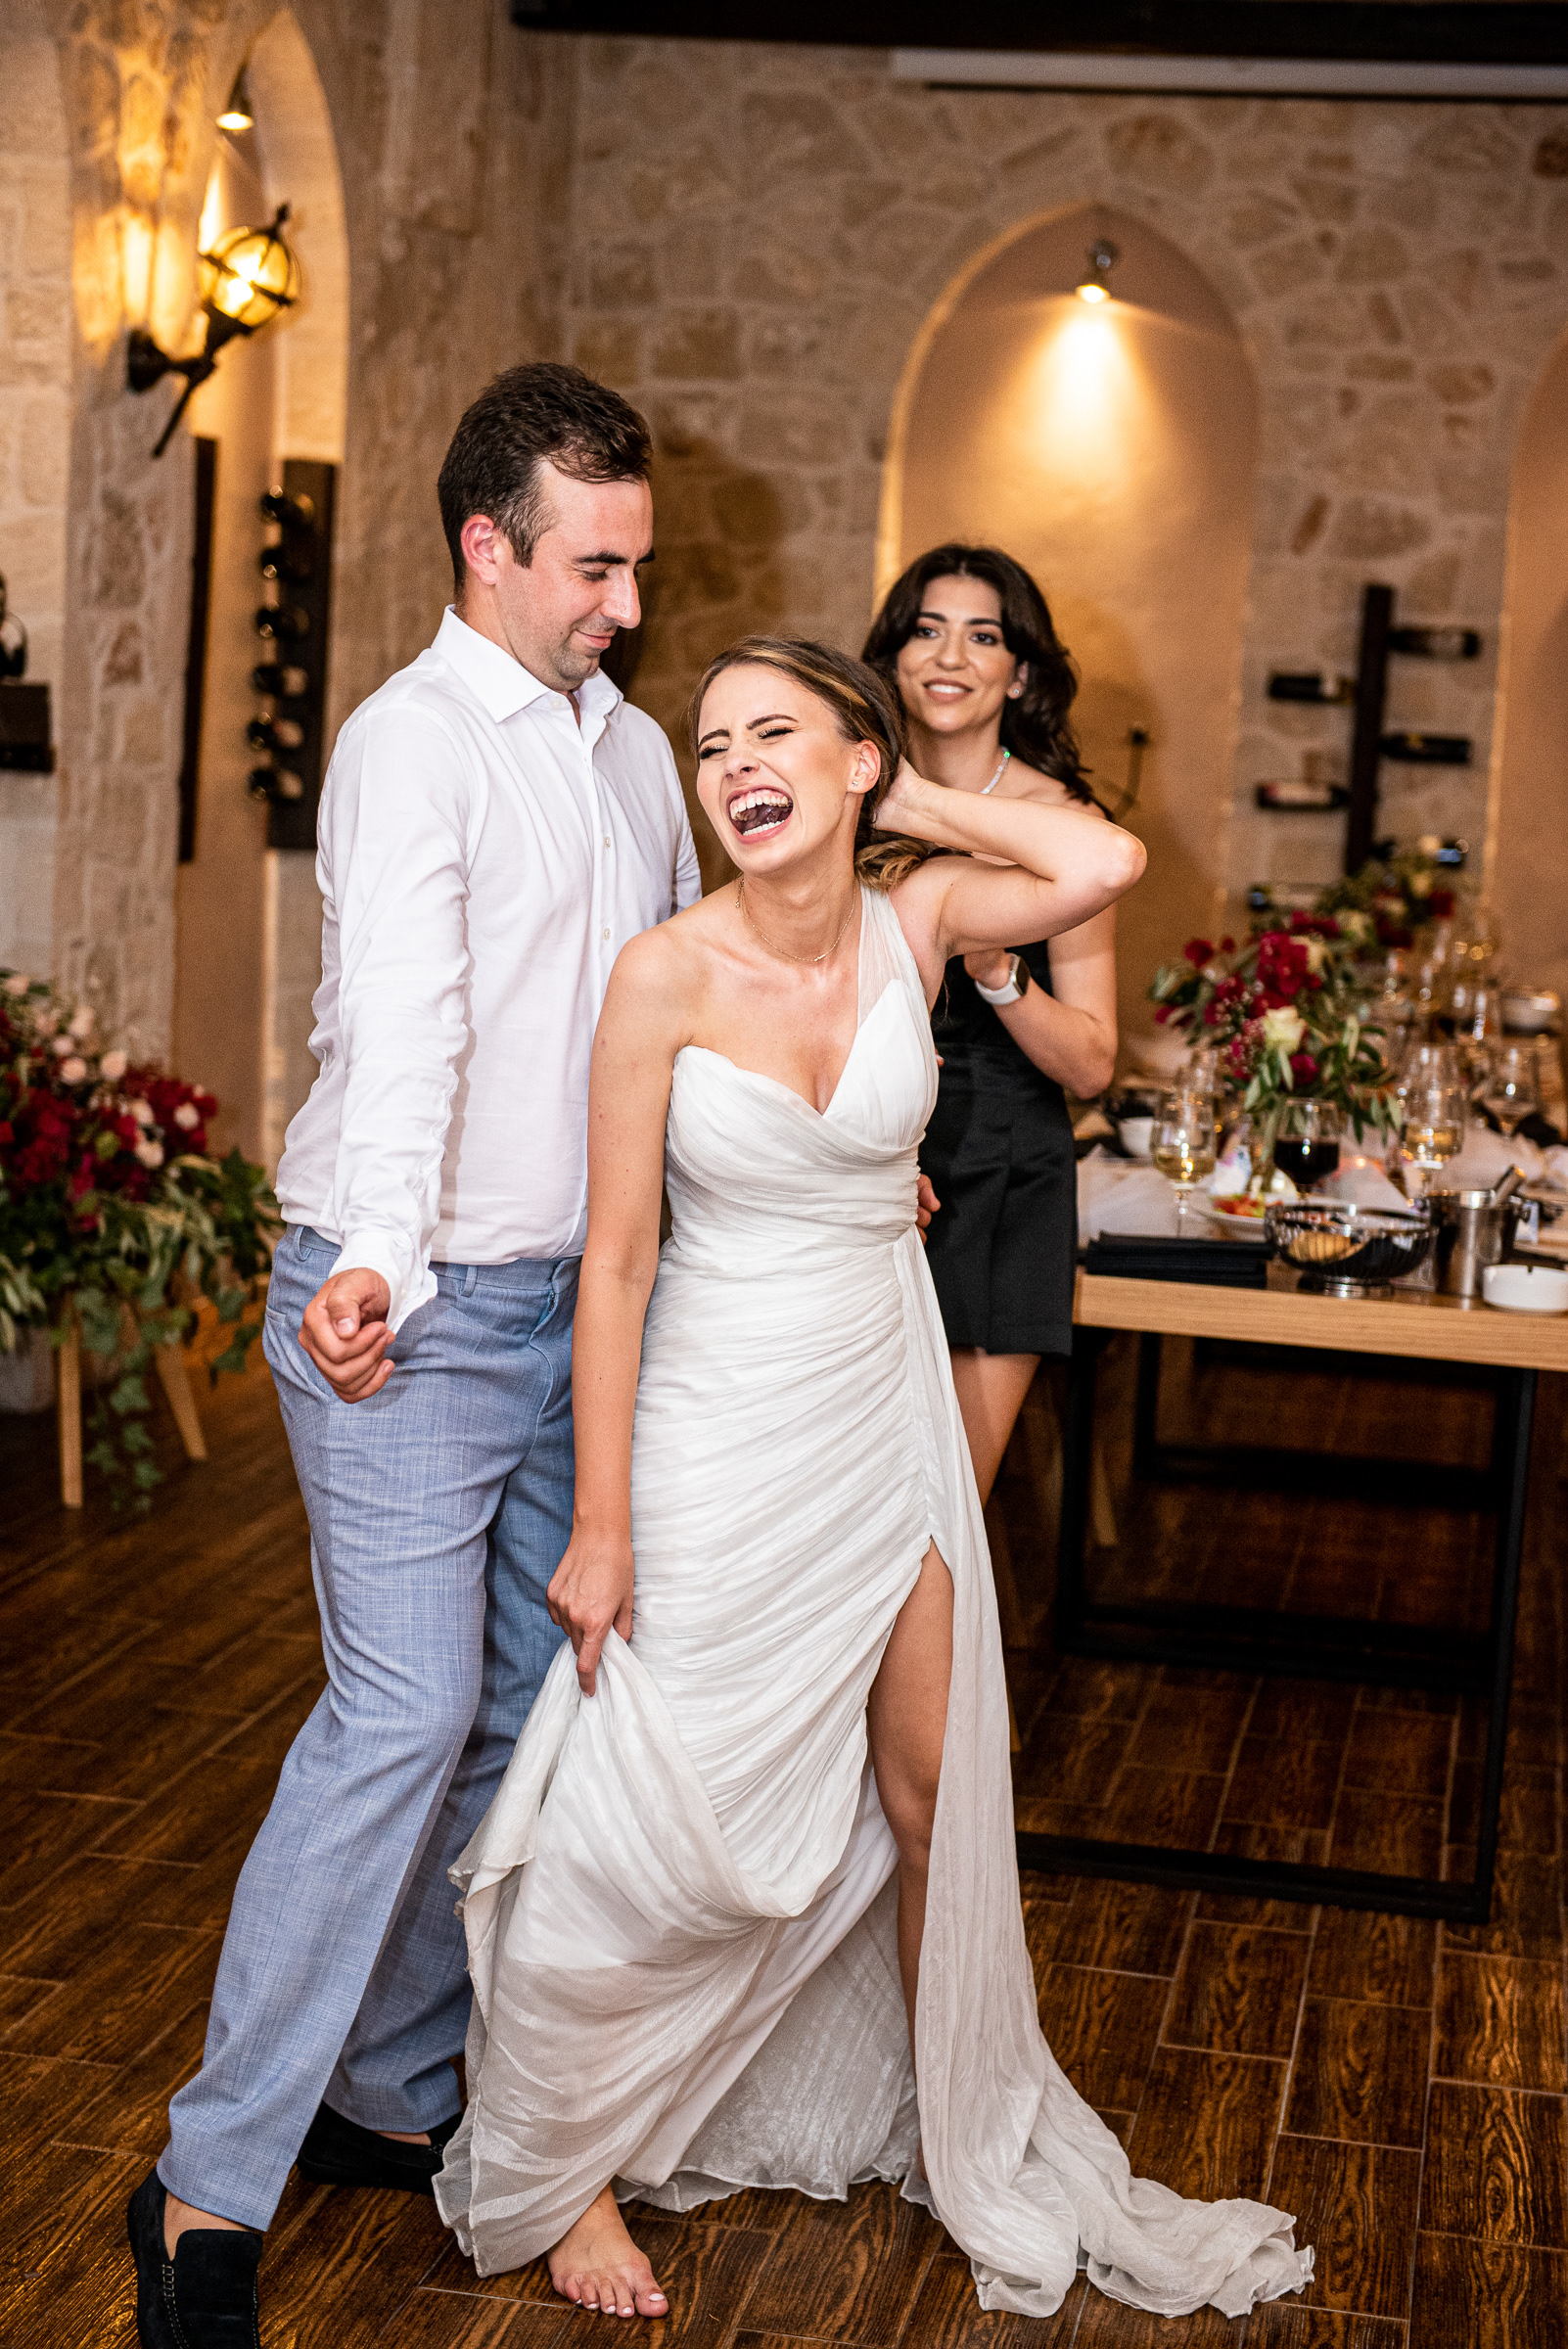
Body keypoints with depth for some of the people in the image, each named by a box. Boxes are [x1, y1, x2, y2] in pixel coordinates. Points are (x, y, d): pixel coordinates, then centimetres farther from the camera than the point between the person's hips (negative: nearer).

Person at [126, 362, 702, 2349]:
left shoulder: (632, 747, 13)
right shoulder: (415, 742, -12)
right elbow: (401, 1014, -29)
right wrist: (375, 1258, -42)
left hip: (573, 1298, 8)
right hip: (412, 1312, -8)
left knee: (516, 1706, 11)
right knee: (404, 1715, -13)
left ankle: (390, 2092, 25)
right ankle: (212, 2187, -4)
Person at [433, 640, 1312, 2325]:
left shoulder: (914, 921, -5)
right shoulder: (668, 973, -15)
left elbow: (1106, 865, -22)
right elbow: (615, 1256, -13)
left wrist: (910, 803, -11)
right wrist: (599, 1527, -13)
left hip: (890, 1413, 4)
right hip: (723, 1430, -4)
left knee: (931, 1805, 15)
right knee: (658, 1837, 0)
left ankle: (962, 2141, 36)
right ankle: (552, 2174, 23)